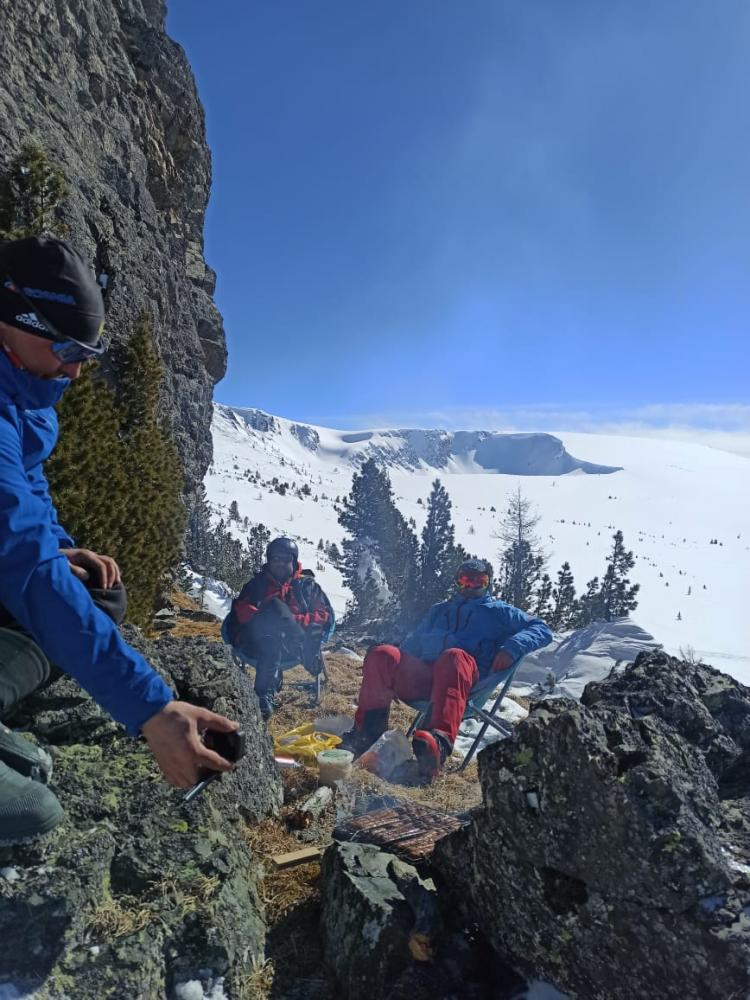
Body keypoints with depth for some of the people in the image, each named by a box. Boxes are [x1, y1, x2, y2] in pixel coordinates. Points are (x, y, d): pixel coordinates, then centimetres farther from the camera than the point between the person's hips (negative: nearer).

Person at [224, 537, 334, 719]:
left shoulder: (307, 584, 19)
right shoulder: (258, 583, 24)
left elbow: (325, 616, 8)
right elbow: (239, 609, 8)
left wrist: (295, 621, -10)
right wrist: (262, 619, -13)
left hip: (292, 647, -1)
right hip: (257, 642, 1)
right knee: (276, 605, -29)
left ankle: (265, 693, -44)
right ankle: (309, 656, -38)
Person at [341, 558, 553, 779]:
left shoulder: (498, 611, 24)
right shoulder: (439, 609, 37)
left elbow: (541, 629, 12)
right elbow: (413, 640, 37)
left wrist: (511, 648, -9)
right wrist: (396, 664, 16)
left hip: (467, 681, -4)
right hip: (421, 674, 4)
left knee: (454, 657, -39)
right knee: (381, 654, -22)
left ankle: (440, 743, -60)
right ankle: (367, 732, -29)